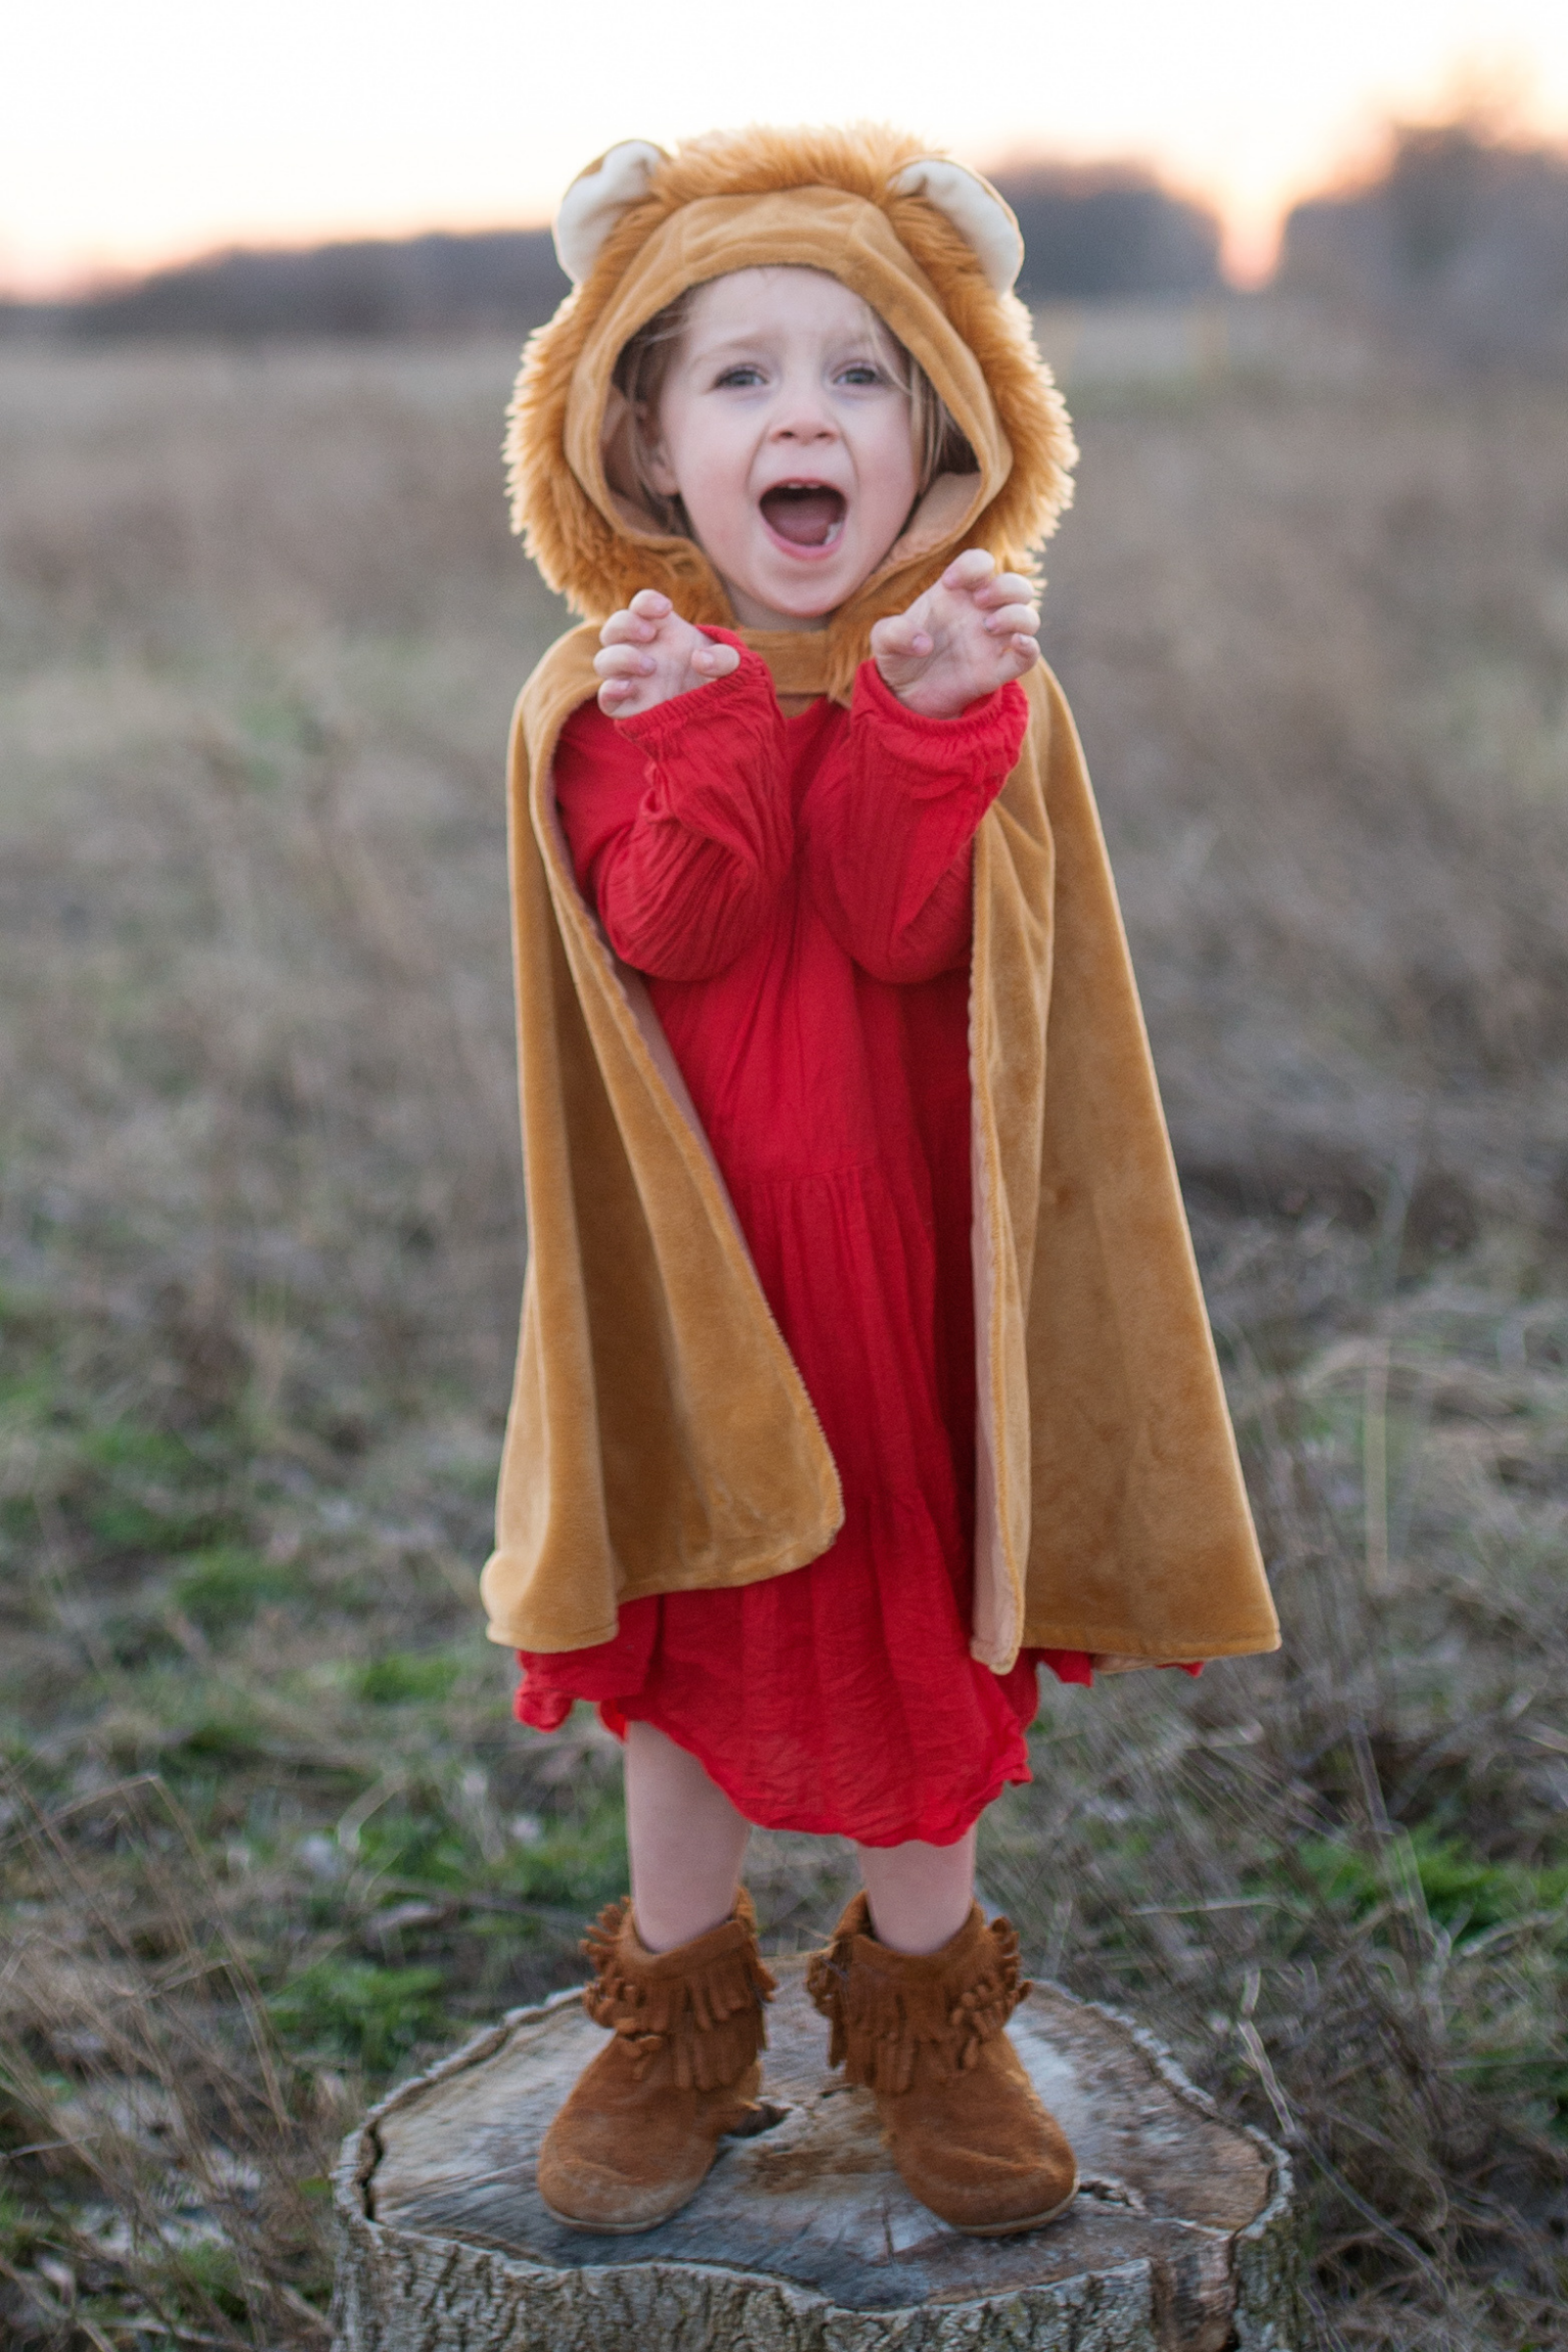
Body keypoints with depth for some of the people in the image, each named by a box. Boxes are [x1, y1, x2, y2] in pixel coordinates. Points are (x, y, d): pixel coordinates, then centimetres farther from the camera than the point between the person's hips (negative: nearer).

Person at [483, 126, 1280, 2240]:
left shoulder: (987, 681, -4)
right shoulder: (606, 690, -5)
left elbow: (913, 929, -19)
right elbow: (666, 933, -18)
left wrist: (926, 717, -29)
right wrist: (704, 725, -28)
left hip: (915, 1254, 0)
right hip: (693, 1257, 0)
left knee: (930, 1628, 12)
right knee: (687, 1635, 12)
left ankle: (925, 2010, 32)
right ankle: (683, 2022, 31)